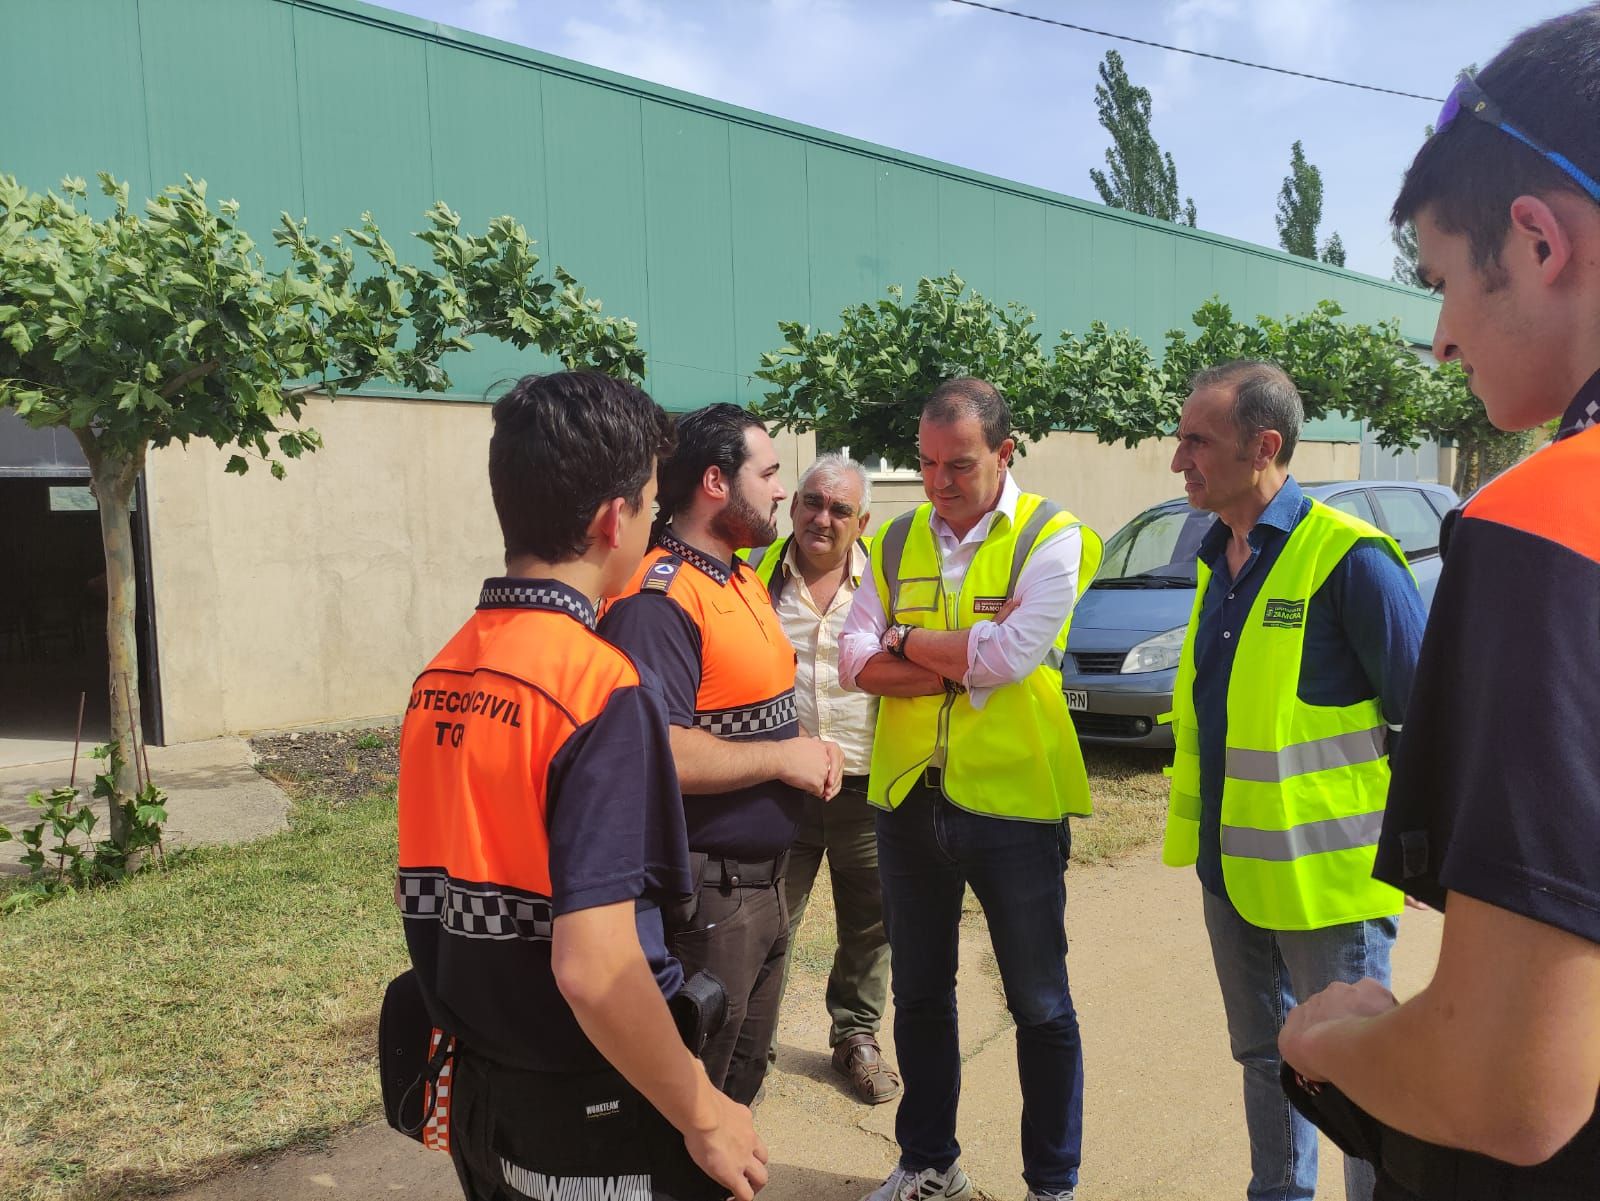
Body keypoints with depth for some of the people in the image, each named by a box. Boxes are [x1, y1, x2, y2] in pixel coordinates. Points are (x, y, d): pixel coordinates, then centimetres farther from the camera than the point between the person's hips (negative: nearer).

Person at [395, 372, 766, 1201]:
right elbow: (594, 969, -28)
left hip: (475, 1089, 7)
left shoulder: (439, 676, -1)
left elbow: (420, 890, 9)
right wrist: (704, 1117, -15)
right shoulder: (602, 687, -24)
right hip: (590, 1118, -7)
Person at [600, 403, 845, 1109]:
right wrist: (785, 759, -20)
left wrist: (811, 751, 2)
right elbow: (657, 752, -33)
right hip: (703, 897, -10)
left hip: (764, 883, 10)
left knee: (742, 1082, 25)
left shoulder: (745, 579, 11)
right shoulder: (656, 598, -22)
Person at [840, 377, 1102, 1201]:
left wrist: (905, 641, -9)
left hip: (1012, 802, -4)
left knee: (1039, 1005, 11)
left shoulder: (1051, 538, -8)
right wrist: (962, 662, -18)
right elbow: (856, 663, -5)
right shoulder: (897, 542, 5)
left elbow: (1010, 654, -22)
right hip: (907, 797, 5)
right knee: (919, 994, 18)